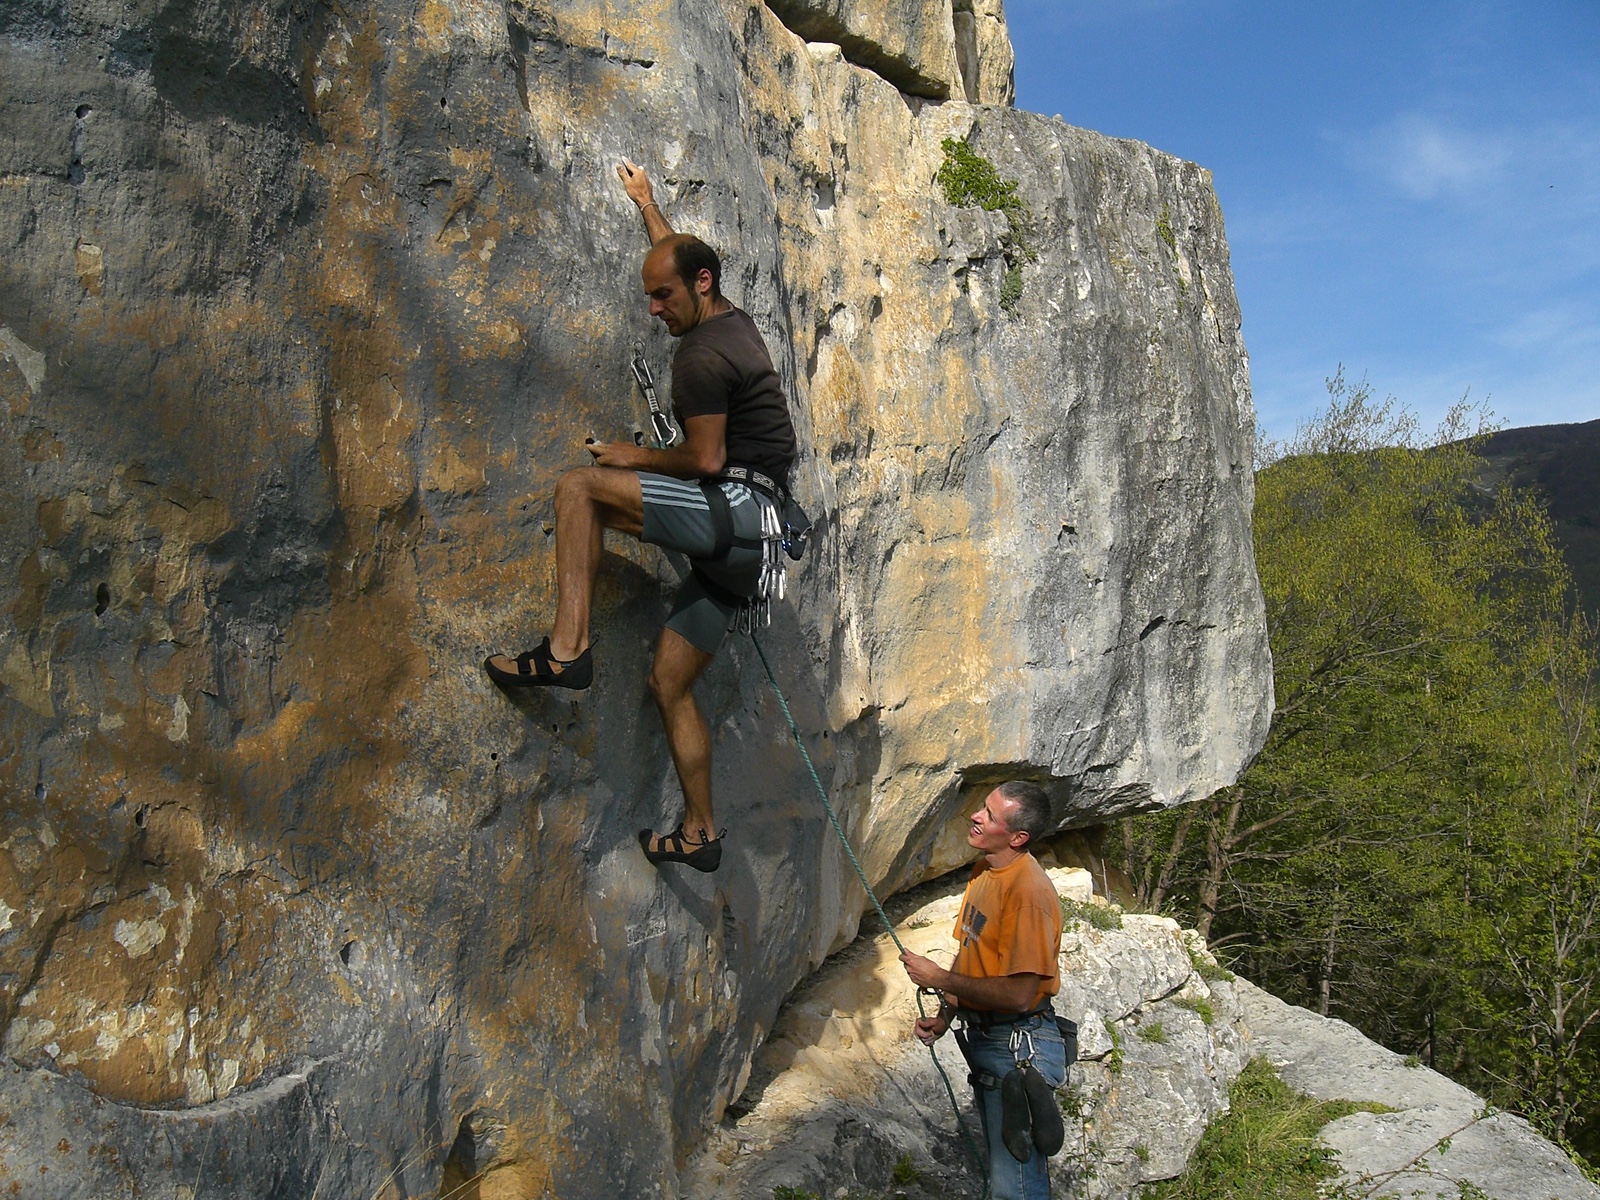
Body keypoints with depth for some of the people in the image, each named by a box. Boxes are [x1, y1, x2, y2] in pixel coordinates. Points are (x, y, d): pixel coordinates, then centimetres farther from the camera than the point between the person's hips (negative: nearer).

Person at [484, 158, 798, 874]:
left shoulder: (701, 356, -11)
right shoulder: (733, 324, 18)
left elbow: (705, 459, -16)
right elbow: (679, 257, 38)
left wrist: (637, 457, 0)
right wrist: (646, 203, 51)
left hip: (737, 510, -10)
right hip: (745, 536, 10)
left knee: (580, 487, -15)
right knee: (669, 681, 10)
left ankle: (565, 650, -21)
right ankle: (698, 834, 16)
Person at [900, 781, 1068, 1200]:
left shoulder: (1028, 890, -26)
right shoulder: (984, 871, 4)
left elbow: (1019, 994, -28)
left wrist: (939, 978, -19)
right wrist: (944, 1016, 2)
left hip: (1017, 1046, -9)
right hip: (984, 1039, 9)